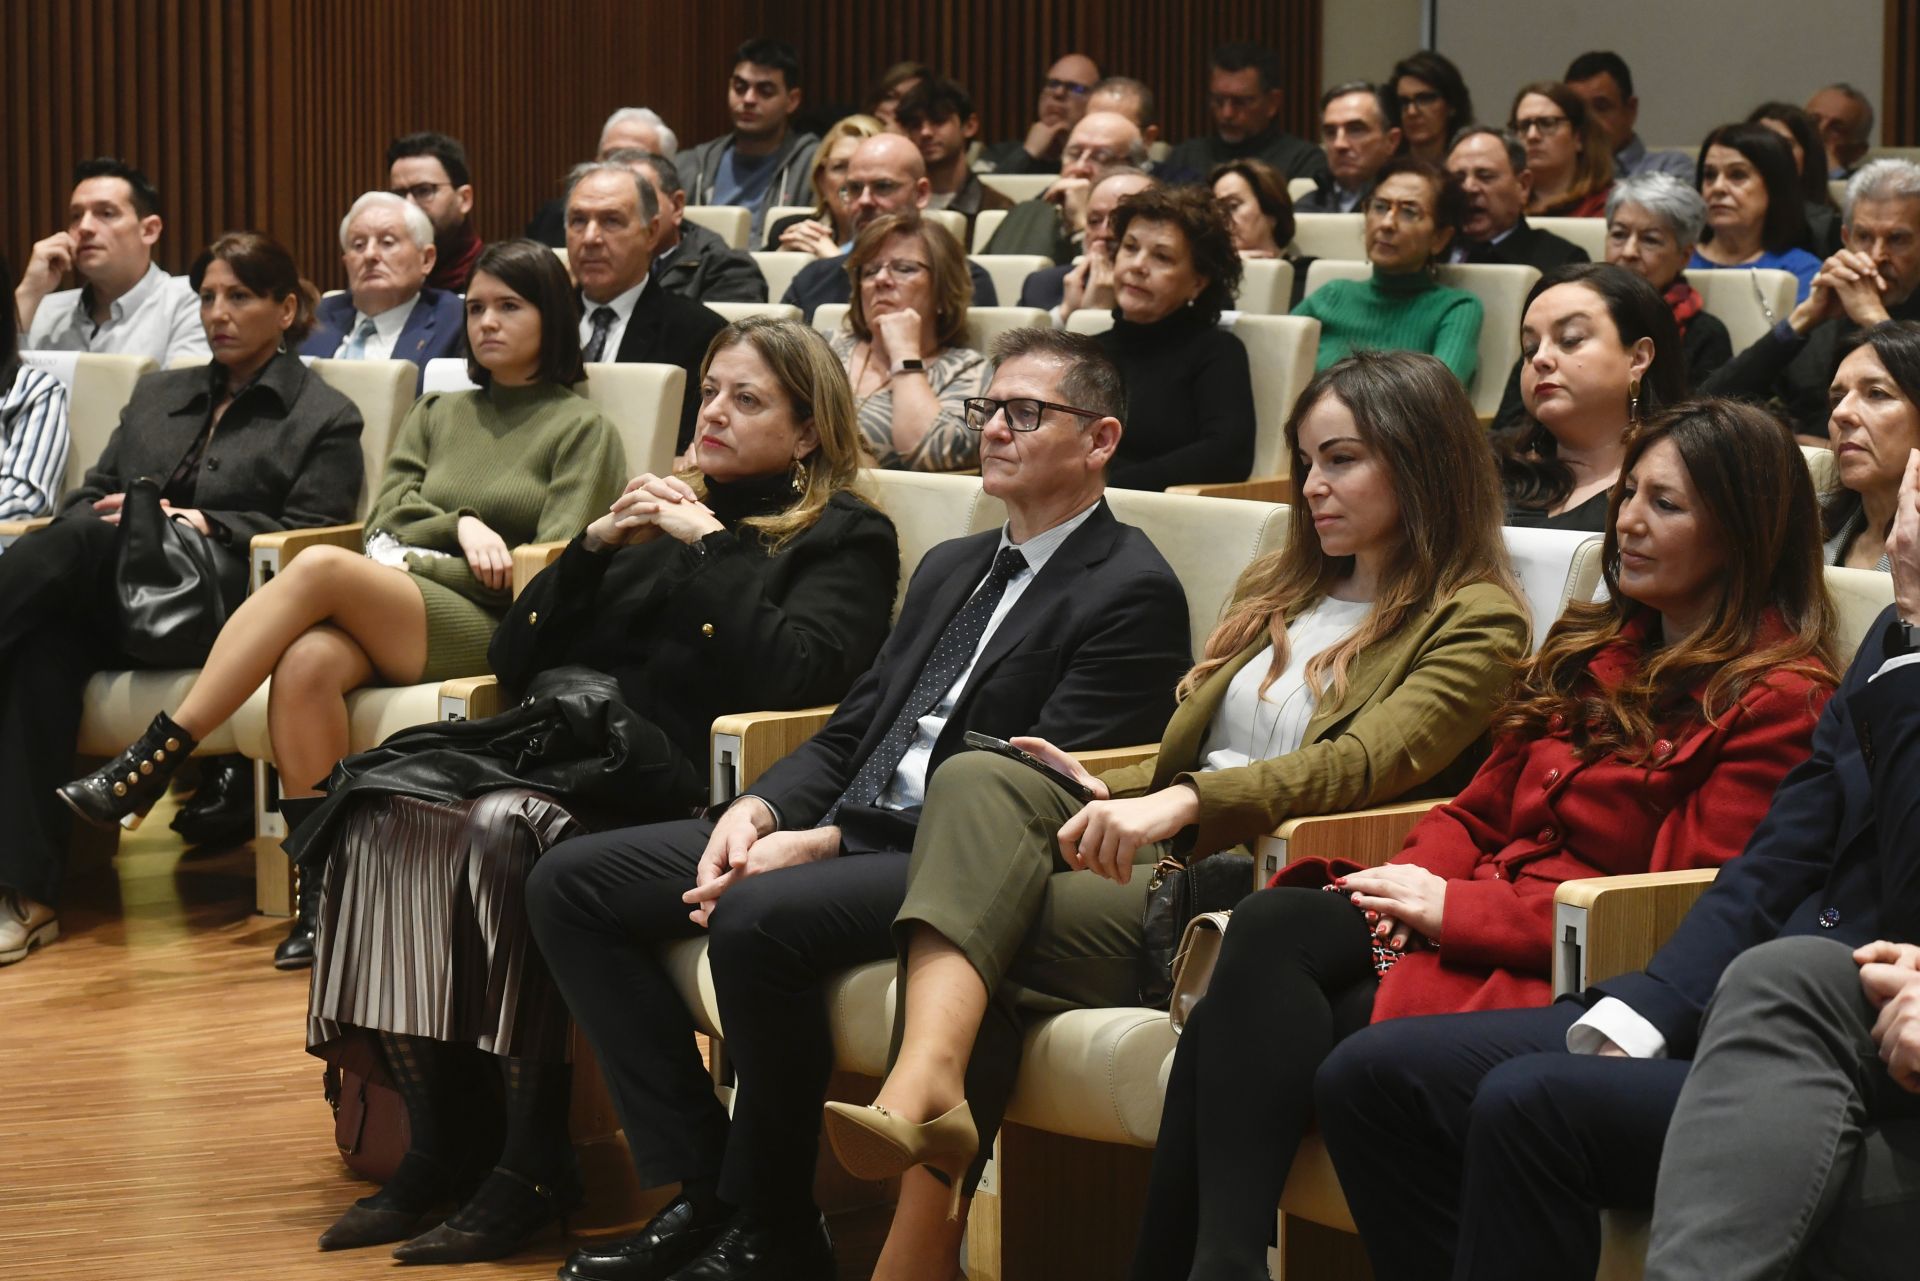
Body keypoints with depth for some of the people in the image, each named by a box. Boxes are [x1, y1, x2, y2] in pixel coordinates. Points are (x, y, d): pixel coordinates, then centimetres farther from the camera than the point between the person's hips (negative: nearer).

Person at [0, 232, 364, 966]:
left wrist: (194, 522, -12)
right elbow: (90, 494, 22)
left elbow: (307, 537, -1)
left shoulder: (324, 419, 13)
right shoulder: (158, 395, 30)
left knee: (86, 537, -33)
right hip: (110, 606, 5)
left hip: (218, 608, -5)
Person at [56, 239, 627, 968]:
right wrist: (460, 527, -6)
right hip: (383, 617, 4)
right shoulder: (436, 417, 26)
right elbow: (385, 528, 13)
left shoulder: (582, 431, 11)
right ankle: (321, 889, -30)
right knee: (306, 662, -34)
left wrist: (422, 561, -4)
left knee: (319, 568, -31)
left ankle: (153, 759, -30)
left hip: (491, 633, -4)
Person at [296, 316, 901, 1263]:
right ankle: (434, 1139, -23)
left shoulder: (843, 539, 9)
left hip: (669, 782, -6)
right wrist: (593, 547, 8)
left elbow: (792, 675, -12)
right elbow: (513, 657, 22)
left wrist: (711, 545, -6)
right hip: (559, 739, 6)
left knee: (506, 827, -34)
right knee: (388, 808, -23)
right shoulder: (665, 510, 26)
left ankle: (534, 1163, -28)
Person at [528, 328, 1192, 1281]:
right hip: (846, 837, 9)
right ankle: (696, 1192, -6)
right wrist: (758, 811, -2)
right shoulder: (953, 569, 23)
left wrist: (822, 844, -18)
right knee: (570, 881, -2)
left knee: (756, 920, -35)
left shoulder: (1132, 594, -6)